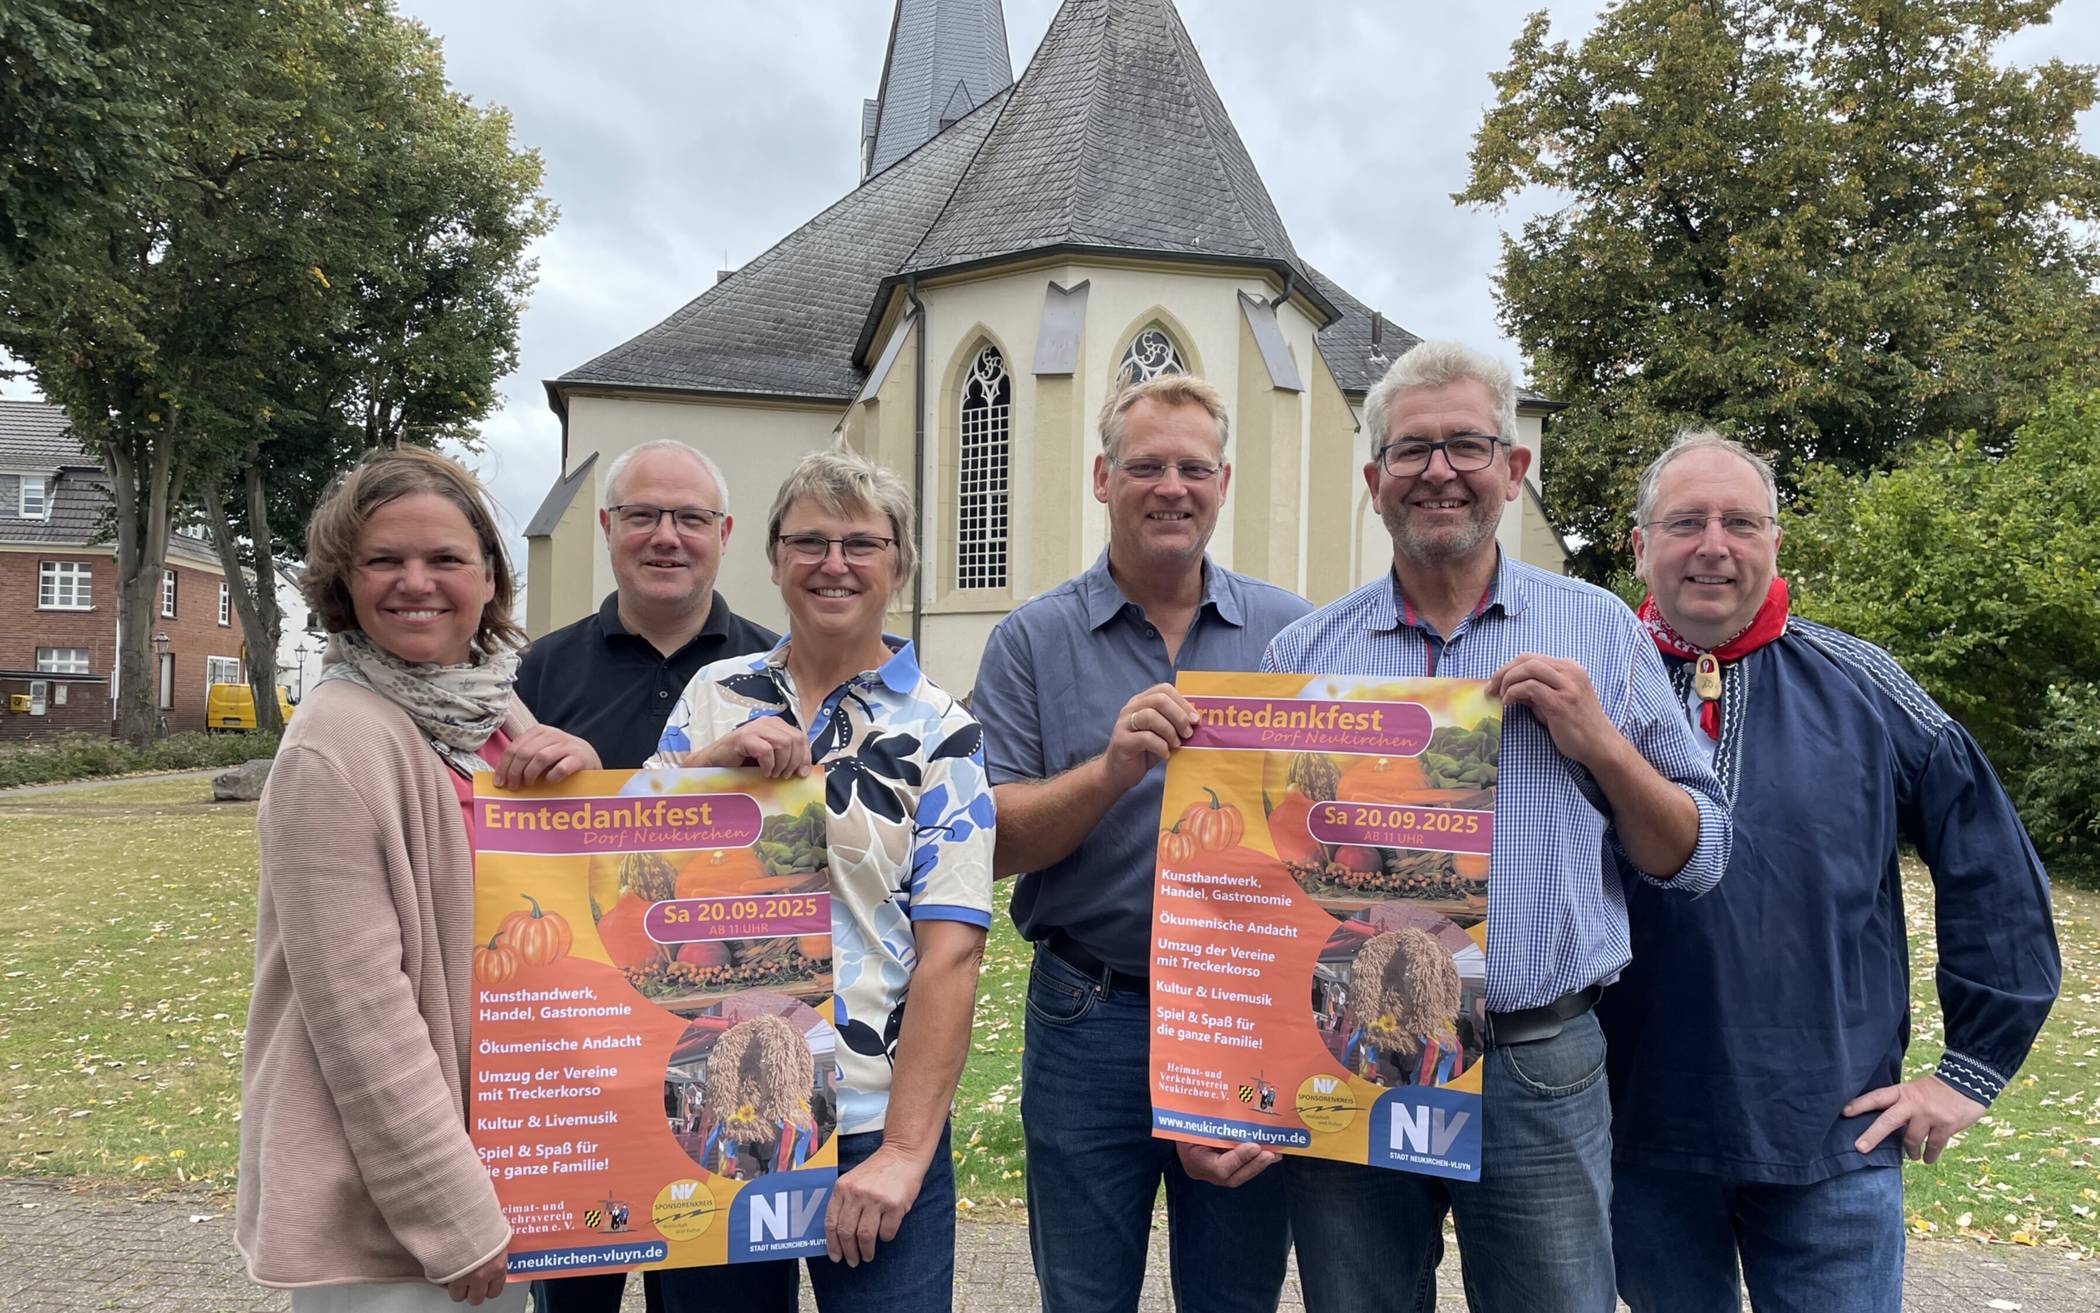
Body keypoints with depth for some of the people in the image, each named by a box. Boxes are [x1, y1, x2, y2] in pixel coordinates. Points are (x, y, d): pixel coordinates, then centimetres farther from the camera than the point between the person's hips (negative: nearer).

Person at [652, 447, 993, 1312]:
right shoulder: (715, 695, 6)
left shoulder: (938, 732, -5)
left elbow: (949, 954, -11)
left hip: (868, 1129, -3)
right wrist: (713, 761, -12)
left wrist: (902, 1150, -16)